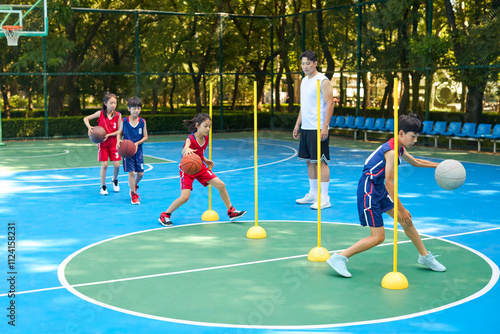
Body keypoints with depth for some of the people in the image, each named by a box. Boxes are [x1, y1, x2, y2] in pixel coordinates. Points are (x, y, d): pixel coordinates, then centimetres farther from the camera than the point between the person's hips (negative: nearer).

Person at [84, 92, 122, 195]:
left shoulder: (118, 115, -7)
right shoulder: (100, 113, -8)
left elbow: (119, 131, -5)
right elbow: (86, 119, 2)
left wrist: (108, 135, -19)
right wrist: (89, 127, -15)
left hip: (113, 142, 1)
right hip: (102, 143, -1)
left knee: (116, 165, -1)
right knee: (104, 165, -5)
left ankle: (114, 180, 30)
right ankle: (103, 186, 11)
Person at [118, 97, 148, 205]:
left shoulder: (142, 121, -2)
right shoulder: (124, 121, -5)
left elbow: (145, 137, 2)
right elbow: (119, 133, 7)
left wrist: (137, 143, -14)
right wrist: (119, 141, -13)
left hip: (138, 150, 2)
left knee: (140, 173, 4)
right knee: (131, 172, -7)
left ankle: (134, 186, 36)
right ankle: (134, 195, 7)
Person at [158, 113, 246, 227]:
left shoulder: (205, 138, -4)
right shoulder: (190, 139, -26)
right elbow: (184, 151, -50)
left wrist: (205, 160, 11)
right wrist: (187, 150, -72)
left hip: (200, 167, 7)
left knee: (221, 185, -1)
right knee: (185, 197, -20)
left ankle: (231, 211, 16)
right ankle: (165, 215, 1)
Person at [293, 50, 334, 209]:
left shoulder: (323, 81, -10)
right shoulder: (304, 81, 16)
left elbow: (330, 104, -15)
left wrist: (325, 127, -21)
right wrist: (298, 124, 19)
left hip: (318, 129, -8)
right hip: (305, 129, 8)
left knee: (321, 161, -7)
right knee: (310, 161, 12)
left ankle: (325, 199, -4)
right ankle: (312, 194, 21)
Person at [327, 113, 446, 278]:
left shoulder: (400, 149, 8)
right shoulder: (391, 152, -22)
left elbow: (415, 162, 31)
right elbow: (389, 183, -24)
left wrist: (437, 165, 28)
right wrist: (401, 210, -21)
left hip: (380, 190, 10)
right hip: (368, 191, -10)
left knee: (407, 221, 14)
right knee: (378, 237, -10)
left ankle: (424, 256, 32)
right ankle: (339, 258, -6)